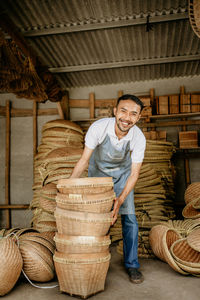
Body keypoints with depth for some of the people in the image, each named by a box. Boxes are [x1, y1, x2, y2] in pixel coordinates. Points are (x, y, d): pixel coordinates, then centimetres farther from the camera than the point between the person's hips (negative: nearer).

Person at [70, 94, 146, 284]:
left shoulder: (139, 138, -28)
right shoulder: (98, 128, -33)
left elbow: (134, 173, -23)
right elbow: (84, 160, -25)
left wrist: (120, 200, -36)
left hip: (122, 173, 1)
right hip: (98, 170, 0)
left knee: (129, 218, -5)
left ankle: (131, 264, 12)